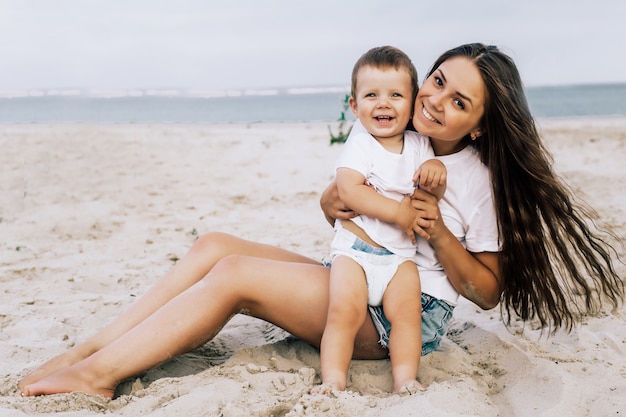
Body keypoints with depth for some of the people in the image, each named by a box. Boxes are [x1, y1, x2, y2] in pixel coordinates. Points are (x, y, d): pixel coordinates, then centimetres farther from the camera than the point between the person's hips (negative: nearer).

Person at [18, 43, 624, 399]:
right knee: (214, 245, -8)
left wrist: (440, 234, -22)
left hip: (408, 315, -7)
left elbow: (488, 292, -7)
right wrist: (331, 202, -9)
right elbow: (339, 199, 16)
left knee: (233, 275, -22)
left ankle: (98, 373, -15)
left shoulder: (479, 180, -10)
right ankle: (89, 348, -8)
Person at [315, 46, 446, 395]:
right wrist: (400, 213, -22)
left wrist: (437, 172, -10)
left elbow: (434, 195, 15)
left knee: (407, 311, -14)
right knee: (345, 311, -18)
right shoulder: (360, 144, -6)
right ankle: (334, 380, -10)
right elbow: (349, 189, -20)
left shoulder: (419, 144, 8)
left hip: (400, 254, 4)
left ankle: (405, 379, -7)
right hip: (355, 248, -3)